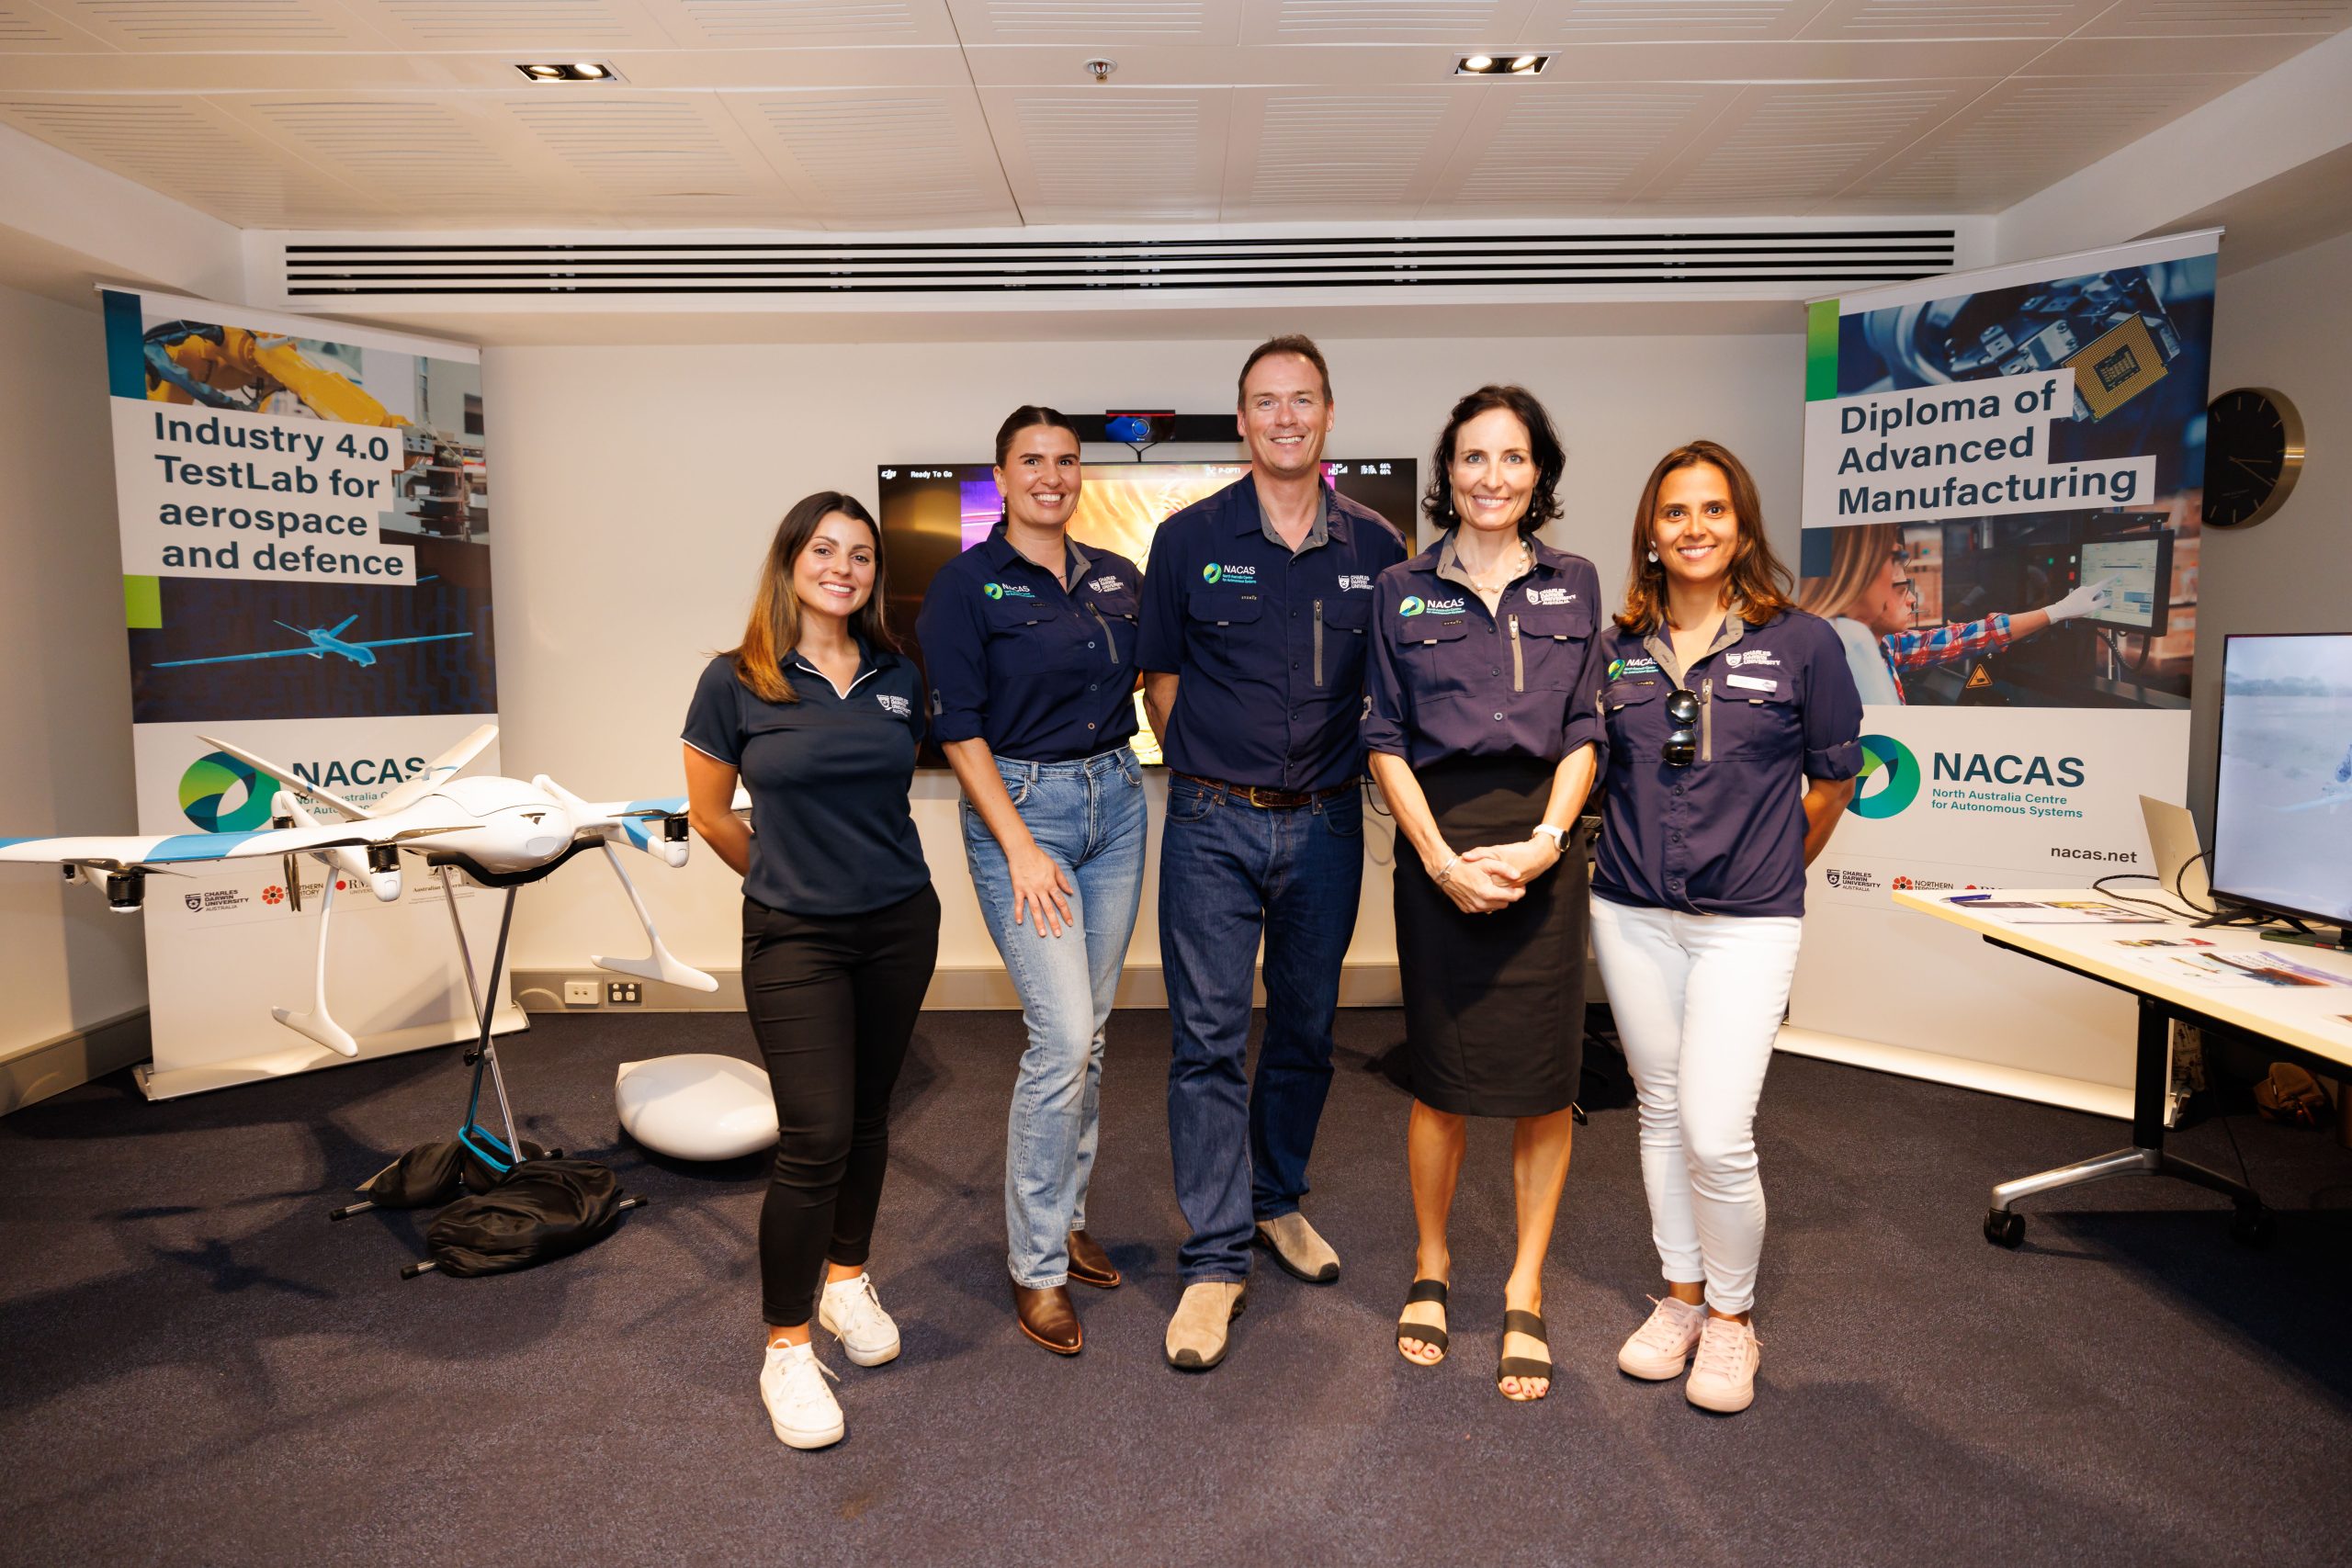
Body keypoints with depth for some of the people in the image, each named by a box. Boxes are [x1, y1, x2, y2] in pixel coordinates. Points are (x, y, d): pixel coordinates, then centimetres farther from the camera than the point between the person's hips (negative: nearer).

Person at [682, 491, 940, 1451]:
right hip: (794, 937, -4)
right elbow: (709, 815, 4)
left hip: (899, 925, 4)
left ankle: (848, 1281, 36)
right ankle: (786, 1349, 10)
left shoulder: (898, 680, 3)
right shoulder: (736, 683, -7)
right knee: (814, 1137, -7)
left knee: (868, 1115, 15)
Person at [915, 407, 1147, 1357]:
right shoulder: (967, 584, -5)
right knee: (1062, 1036, -10)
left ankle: (1064, 1217, 29)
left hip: (1116, 799, 6)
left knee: (1089, 1032, 12)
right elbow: (959, 729, -9)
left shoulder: (1117, 579, 9)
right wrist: (1020, 846, -15)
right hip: (1020, 805, -5)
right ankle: (1036, 1267, 6)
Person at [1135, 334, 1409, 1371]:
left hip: (1326, 824, 3)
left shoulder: (1374, 547, 4)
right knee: (1209, 1040, -1)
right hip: (1211, 826, -2)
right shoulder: (1189, 538, 0)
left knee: (1306, 1030, 14)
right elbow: (1161, 676, 7)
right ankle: (1215, 1258, 10)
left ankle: (1278, 1200, 35)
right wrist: (1210, 771, 5)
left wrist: (1345, 769, 6)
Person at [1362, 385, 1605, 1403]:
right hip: (1438, 843, -1)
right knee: (1442, 1073, 4)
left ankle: (1524, 1291, 20)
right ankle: (1430, 1263, 27)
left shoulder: (1573, 586, 10)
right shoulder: (1401, 591, 6)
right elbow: (1387, 742, 2)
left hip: (1544, 844, 1)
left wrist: (1544, 842, -9)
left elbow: (1583, 735, 6)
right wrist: (1441, 857, -9)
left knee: (1544, 1079, 3)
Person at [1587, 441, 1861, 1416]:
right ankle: (1682, 1297, 32)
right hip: (1631, 914, 3)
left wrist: (1770, 869, 12)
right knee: (1660, 1114, 13)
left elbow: (1832, 783, 8)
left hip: (1745, 923, -3)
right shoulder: (1618, 650, 5)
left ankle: (1731, 1316, 18)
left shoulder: (1801, 643, -2)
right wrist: (1638, 853, 8)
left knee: (1716, 1135, -8)